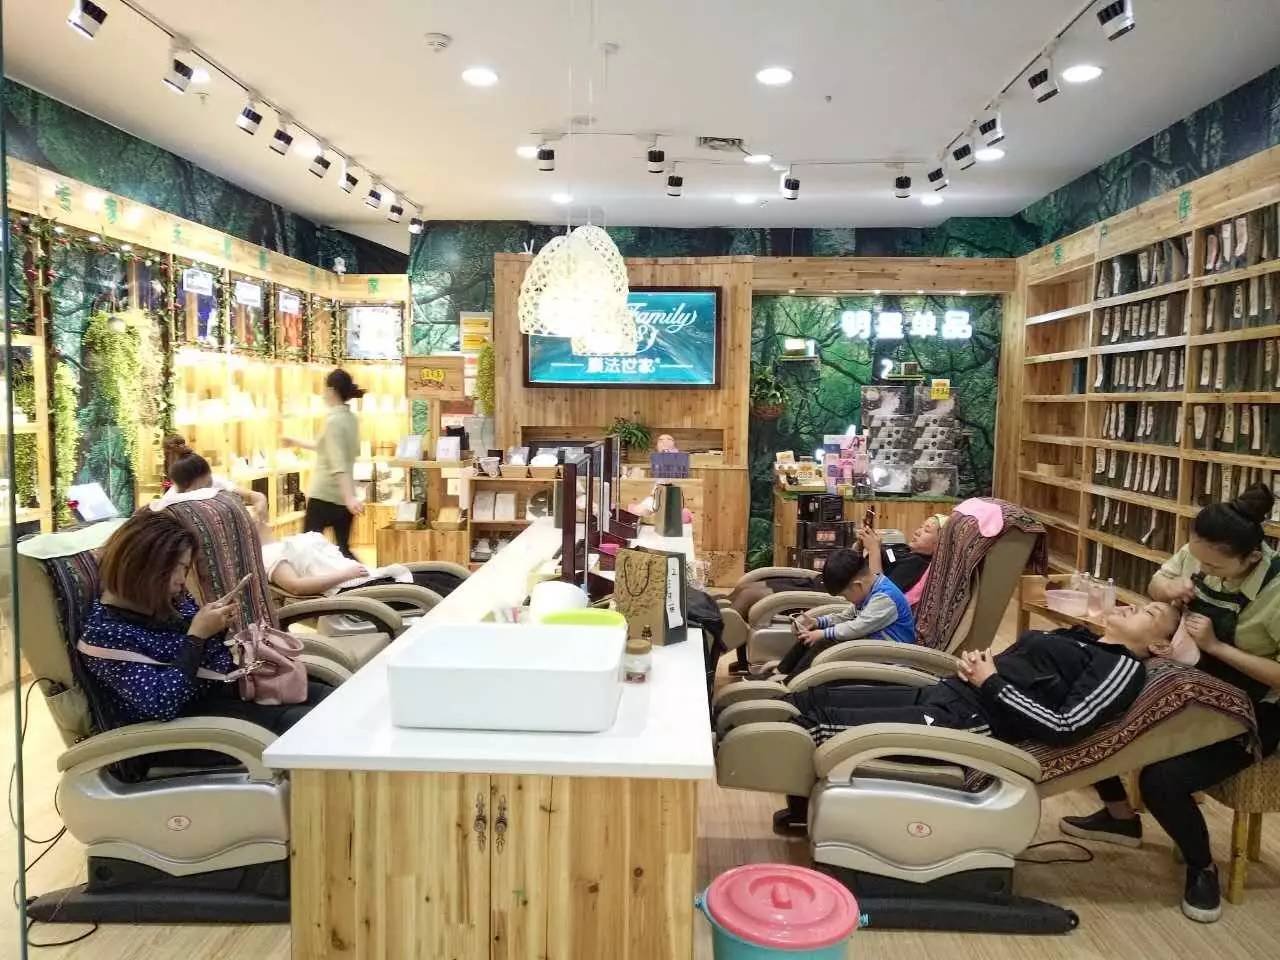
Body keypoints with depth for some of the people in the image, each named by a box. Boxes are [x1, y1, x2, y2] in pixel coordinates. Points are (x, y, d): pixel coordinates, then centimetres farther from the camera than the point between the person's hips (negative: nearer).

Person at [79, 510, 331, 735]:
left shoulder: (168, 597, 2)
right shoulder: (104, 632, -20)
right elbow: (160, 704, -28)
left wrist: (217, 625, -4)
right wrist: (197, 634, -25)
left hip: (222, 684, 8)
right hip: (190, 714, -8)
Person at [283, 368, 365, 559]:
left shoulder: (333, 420, -14)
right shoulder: (351, 418, 9)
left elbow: (339, 464, -24)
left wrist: (349, 497, -31)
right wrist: (296, 442, 36)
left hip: (325, 495, -7)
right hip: (342, 497, 7)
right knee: (343, 548, 10)